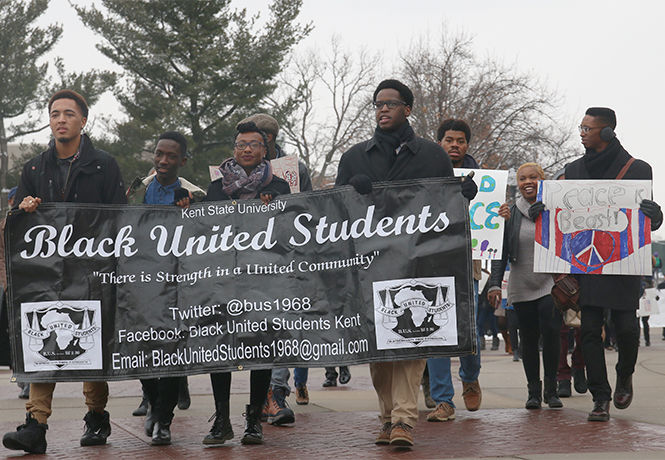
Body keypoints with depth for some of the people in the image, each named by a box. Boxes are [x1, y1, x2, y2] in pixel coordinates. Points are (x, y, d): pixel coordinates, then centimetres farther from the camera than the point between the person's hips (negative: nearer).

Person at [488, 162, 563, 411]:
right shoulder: (511, 214, 5)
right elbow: (501, 252, 6)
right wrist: (495, 284, -2)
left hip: (550, 284, -2)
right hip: (521, 286, 2)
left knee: (550, 332, -14)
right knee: (528, 339, 4)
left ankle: (551, 389, 0)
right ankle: (533, 390, 14)